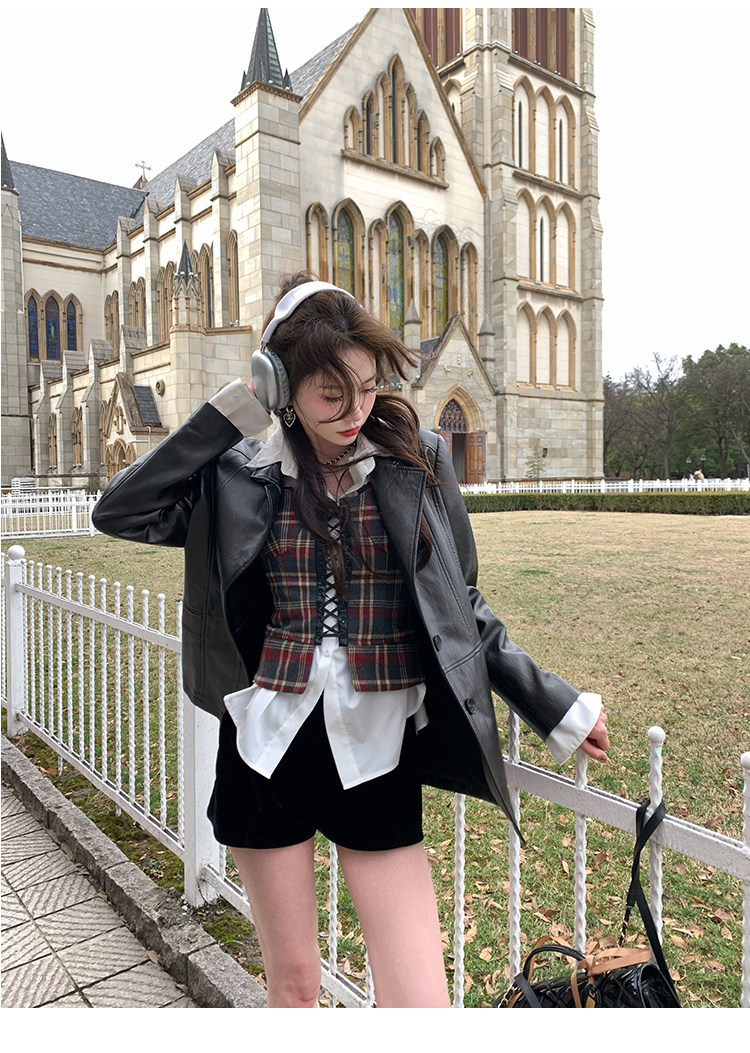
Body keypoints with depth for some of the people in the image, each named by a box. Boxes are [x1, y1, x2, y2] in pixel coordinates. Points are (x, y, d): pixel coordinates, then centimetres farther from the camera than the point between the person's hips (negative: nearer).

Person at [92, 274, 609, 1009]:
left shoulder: (417, 463, -1)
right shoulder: (243, 476, 1)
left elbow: (460, 608, 5)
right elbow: (119, 513, -7)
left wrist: (553, 707, 6)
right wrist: (226, 414, -9)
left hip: (375, 754, 0)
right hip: (266, 750, 1)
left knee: (420, 1001, 1)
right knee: (293, 982, 18)